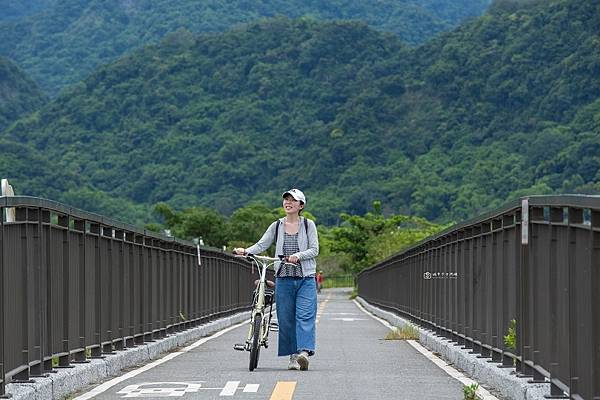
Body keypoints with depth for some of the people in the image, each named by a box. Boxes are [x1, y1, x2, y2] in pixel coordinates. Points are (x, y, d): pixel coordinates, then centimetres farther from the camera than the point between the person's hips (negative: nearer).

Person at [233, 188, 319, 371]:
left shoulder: (308, 225, 4)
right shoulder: (277, 226, 10)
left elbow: (314, 249, -2)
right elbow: (262, 244, 4)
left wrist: (298, 255, -20)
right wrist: (245, 251, -14)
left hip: (306, 279, -3)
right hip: (284, 278, 3)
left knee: (305, 315, -14)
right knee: (286, 318, 2)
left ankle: (304, 352, -25)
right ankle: (293, 356, 9)